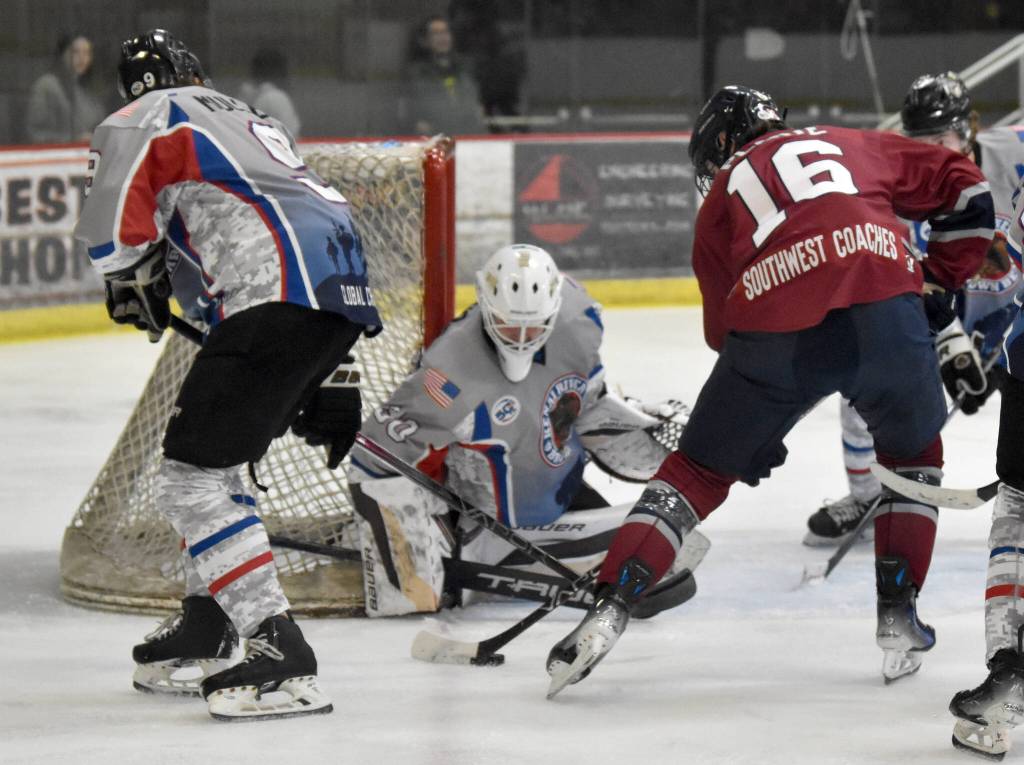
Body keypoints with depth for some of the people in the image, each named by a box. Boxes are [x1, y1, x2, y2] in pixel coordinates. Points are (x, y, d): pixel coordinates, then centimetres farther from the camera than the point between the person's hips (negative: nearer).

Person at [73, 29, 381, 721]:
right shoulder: (257, 126, 35)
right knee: (212, 453, 25)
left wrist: (136, 287, 19)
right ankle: (204, 637, 31)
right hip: (345, 291, 9)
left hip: (278, 297, -9)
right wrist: (331, 380, 33)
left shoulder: (142, 119, 10)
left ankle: (282, 659, -18)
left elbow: (116, 230, -4)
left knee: (195, 473, -9)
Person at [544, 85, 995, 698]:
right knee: (913, 454, 28)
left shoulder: (723, 194, 30)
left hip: (777, 333, 0)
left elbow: (724, 324, 30)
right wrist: (941, 285, 34)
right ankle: (898, 613, 21)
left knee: (699, 469, 17)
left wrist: (754, 437, 40)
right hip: (883, 303, 0)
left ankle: (609, 609, 7)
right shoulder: (852, 146, 32)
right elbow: (963, 188, 29)